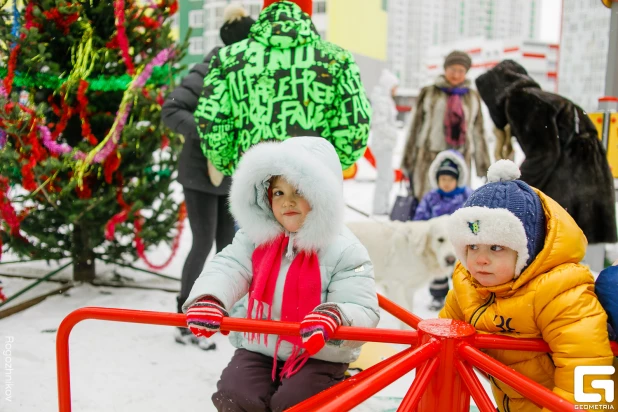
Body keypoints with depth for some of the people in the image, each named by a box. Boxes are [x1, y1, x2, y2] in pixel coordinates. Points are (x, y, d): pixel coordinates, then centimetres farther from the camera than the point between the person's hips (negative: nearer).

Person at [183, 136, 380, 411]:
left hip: (319, 357, -3)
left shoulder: (345, 251, -13)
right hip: (259, 349, 4)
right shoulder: (256, 238, 0)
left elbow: (363, 312, -18)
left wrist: (333, 317, -43)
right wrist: (208, 299, -37)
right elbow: (228, 267, -14)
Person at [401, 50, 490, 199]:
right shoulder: (429, 93, 6)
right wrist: (408, 161, 6)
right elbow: (416, 126, 8)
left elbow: (478, 132, 15)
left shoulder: (473, 97, 13)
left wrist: (484, 166, 15)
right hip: (429, 158, -2)